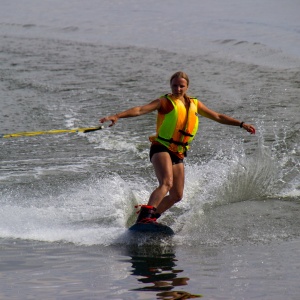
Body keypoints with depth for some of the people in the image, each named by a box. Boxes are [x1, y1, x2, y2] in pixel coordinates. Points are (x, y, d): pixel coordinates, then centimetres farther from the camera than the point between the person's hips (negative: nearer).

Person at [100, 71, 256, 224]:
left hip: (178, 153, 7)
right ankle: (145, 215, -43)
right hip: (161, 148, -7)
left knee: (177, 196, 9)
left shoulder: (194, 104, 14)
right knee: (166, 182, -31)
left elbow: (218, 117, 22)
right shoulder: (165, 102, -4)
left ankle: (151, 216, 23)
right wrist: (117, 116, -31)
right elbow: (140, 110, -17)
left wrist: (241, 124, 18)